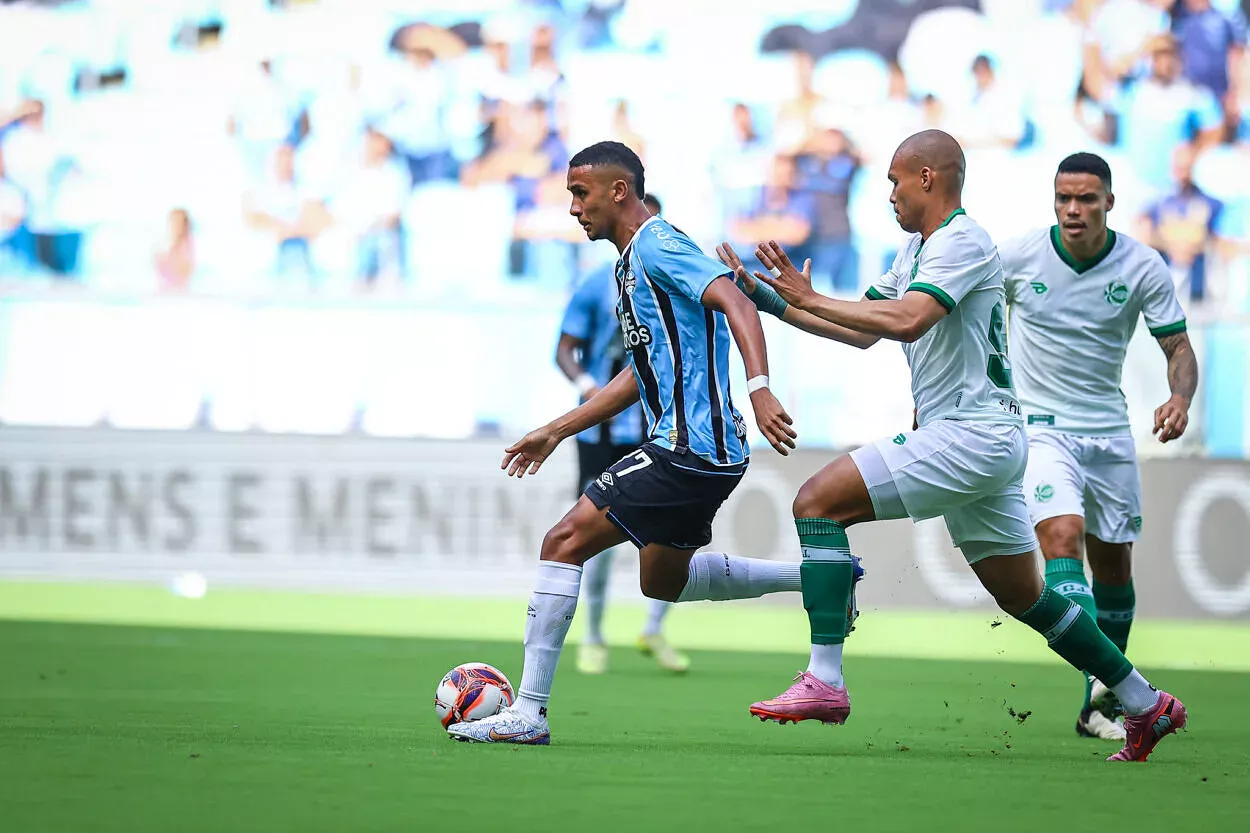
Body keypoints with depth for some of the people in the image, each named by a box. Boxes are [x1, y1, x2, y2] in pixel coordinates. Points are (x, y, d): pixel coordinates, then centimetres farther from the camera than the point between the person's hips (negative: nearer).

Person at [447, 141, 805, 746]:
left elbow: (737, 304, -24)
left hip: (689, 449, -11)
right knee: (663, 580, 26)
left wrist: (759, 389, -38)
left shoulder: (657, 246, -12)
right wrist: (555, 432, 29)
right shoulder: (631, 262, 19)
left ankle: (528, 712, -14)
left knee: (565, 542, -13)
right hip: (706, 451, 11)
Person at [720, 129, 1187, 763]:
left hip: (971, 435, -10)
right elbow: (862, 331, 24)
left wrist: (811, 299, -22)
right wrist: (770, 300, 19)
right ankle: (1146, 704, 23)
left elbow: (906, 321, -27)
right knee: (1023, 597, 16)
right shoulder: (918, 249, 18)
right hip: (989, 443, 10)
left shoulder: (963, 241, -12)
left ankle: (824, 682, -21)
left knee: (818, 501, -15)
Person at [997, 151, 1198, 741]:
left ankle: (1101, 707, 22)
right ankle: (1101, 680, -35)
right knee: (1063, 538, -24)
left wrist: (1179, 398, -23)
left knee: (1114, 567, 8)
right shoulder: (1017, 256, -8)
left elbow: (1178, 346, -4)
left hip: (1109, 432, 3)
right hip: (1039, 427, -3)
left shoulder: (1143, 267, -6)